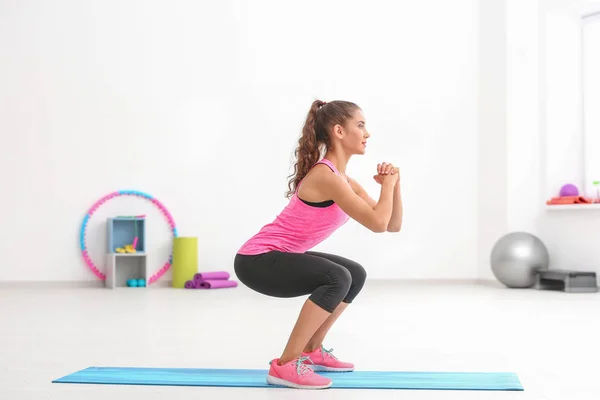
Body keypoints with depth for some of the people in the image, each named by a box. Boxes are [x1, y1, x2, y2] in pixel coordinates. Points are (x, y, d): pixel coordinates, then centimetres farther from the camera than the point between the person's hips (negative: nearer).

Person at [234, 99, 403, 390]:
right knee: (338, 278, -28)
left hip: (278, 257, 10)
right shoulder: (325, 176, -21)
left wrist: (393, 183, -3)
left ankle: (311, 351, 24)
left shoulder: (344, 181, 8)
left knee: (355, 275, 17)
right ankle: (285, 365, -20)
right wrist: (388, 184, -10)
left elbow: (393, 225, 10)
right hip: (257, 260, -10)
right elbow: (377, 224, -26)